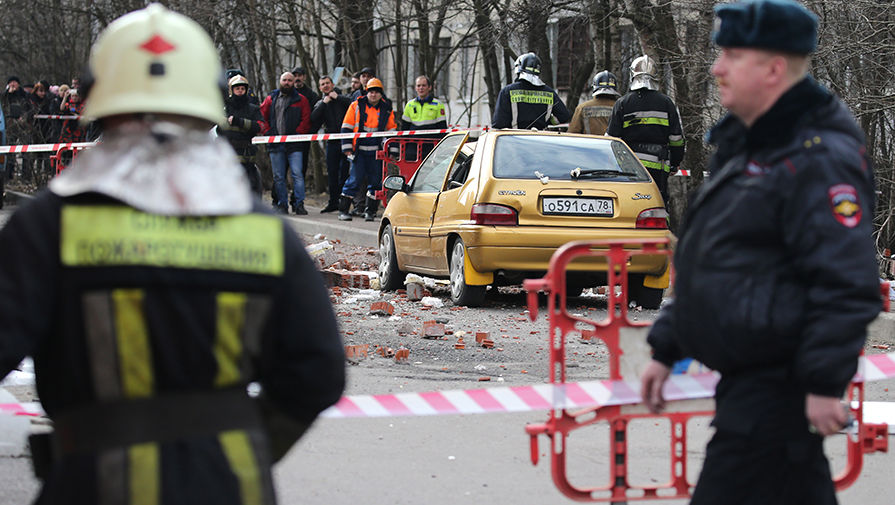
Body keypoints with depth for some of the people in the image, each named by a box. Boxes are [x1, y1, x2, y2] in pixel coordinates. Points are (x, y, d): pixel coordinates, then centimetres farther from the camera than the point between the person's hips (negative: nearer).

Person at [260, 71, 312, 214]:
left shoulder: (301, 100, 6)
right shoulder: (271, 99, 13)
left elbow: (306, 120, 2)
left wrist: (297, 134, -9)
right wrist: (268, 132, 1)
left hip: (294, 145, -3)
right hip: (275, 145, 3)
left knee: (297, 174, -11)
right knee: (278, 176, 4)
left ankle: (299, 204, -8)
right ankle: (282, 204, 11)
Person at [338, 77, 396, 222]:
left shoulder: (387, 109, 8)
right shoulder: (356, 106, 2)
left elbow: (391, 130, 17)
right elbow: (347, 127, 4)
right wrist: (347, 147, -2)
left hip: (376, 151, 3)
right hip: (359, 150, -2)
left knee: (375, 181, 4)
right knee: (354, 179, -5)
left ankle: (370, 211, 15)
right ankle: (343, 210, 1)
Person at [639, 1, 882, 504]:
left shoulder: (819, 159, -16)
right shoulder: (745, 149, 17)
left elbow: (846, 283, -22)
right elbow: (704, 266, 25)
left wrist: (825, 382, -24)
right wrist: (666, 350, 23)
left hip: (779, 383, -10)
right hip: (746, 379, 10)